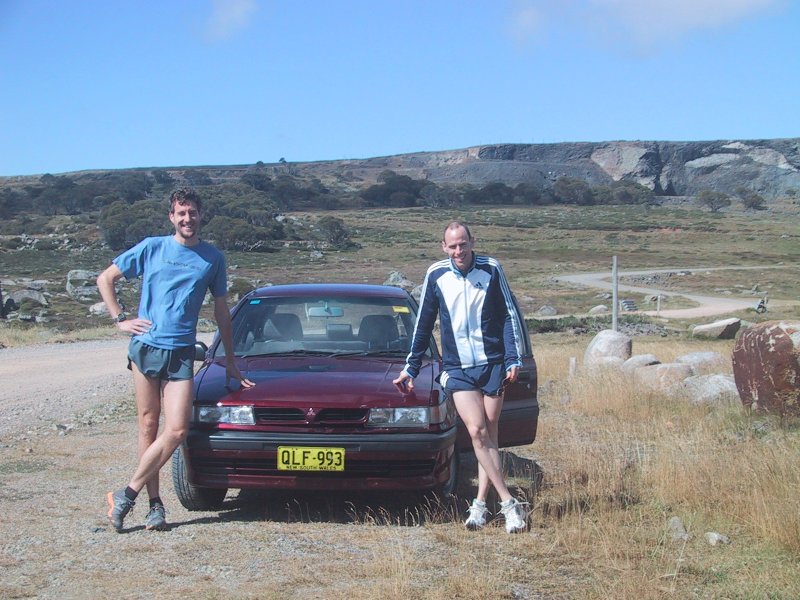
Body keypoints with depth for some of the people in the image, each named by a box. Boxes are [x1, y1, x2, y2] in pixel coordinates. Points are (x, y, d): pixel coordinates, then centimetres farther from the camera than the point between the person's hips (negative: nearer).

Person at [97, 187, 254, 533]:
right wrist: (120, 319, 1)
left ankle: (126, 496, -2)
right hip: (145, 347, -1)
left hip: (181, 352, 1)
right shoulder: (152, 248, 6)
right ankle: (154, 504, 10)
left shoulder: (213, 258, 11)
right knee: (148, 426, 3)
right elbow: (105, 279, 13)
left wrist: (230, 361, 19)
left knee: (177, 430, -11)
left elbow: (221, 310, 19)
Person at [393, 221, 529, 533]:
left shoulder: (491, 269, -1)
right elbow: (423, 324, 10)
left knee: (488, 433, 2)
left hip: (492, 364, 0)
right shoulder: (436, 275, 2)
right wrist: (410, 367, 11)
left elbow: (509, 315, 5)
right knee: (477, 432, -12)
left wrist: (514, 359, -3)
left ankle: (480, 504, 10)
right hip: (457, 369, 0)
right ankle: (509, 503, -9)